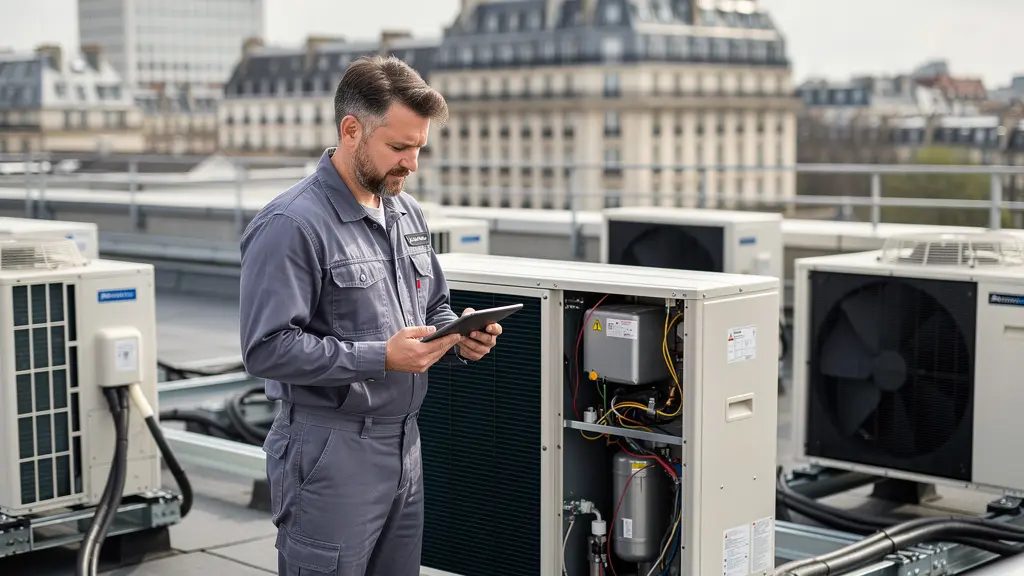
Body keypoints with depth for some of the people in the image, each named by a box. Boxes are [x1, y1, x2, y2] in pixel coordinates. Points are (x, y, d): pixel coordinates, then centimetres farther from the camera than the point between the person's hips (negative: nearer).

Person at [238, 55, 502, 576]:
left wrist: (457, 338, -1)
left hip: (405, 445, 8)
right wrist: (379, 357, -24)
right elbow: (267, 349, -21)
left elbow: (434, 308, 22)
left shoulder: (407, 212, 11)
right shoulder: (292, 224, -15)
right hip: (330, 456, -8)